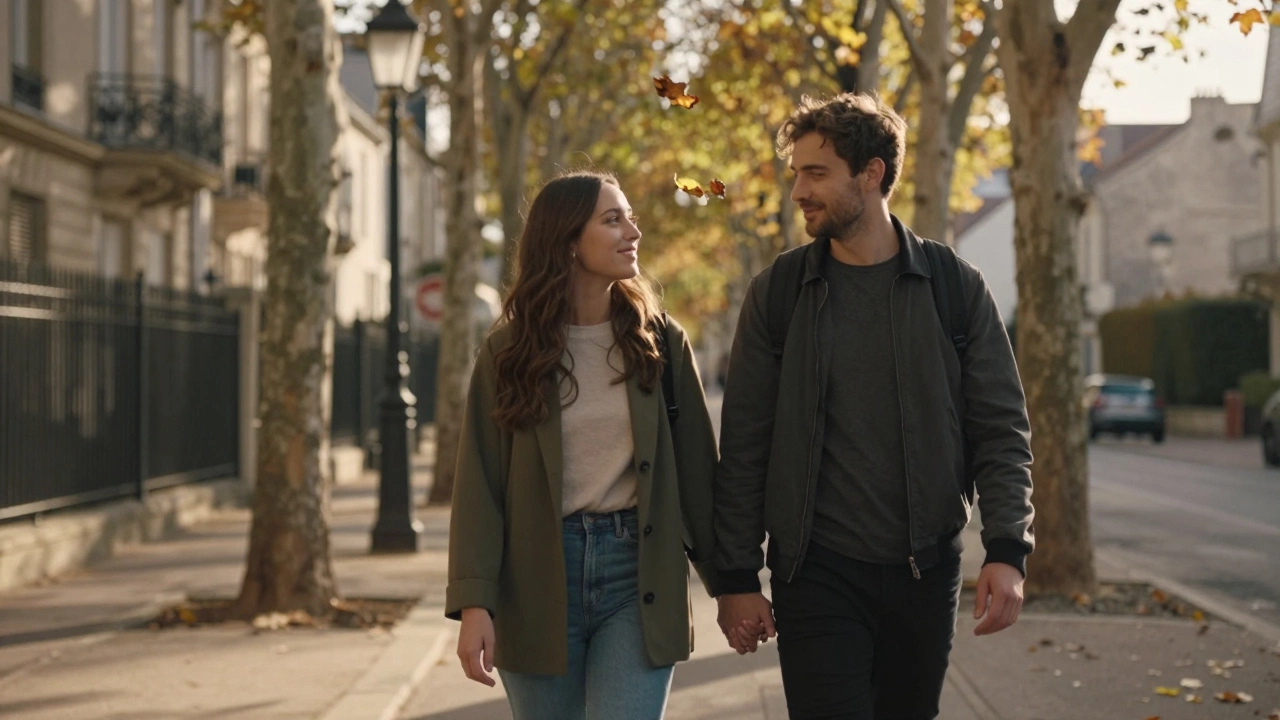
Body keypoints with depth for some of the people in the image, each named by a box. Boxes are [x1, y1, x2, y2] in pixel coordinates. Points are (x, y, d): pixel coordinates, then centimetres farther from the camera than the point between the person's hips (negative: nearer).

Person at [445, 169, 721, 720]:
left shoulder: (661, 341, 4)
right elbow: (480, 484, -4)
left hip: (637, 576, 0)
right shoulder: (509, 351, 0)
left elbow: (696, 469, 6)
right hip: (538, 580, 0)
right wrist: (474, 603, -13)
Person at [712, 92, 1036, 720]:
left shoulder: (954, 286, 1)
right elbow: (743, 447, 2)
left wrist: (1006, 551, -10)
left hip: (925, 573, 1)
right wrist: (737, 577, -2)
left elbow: (1002, 428, 2)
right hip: (817, 575, -1)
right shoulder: (777, 292, 1)